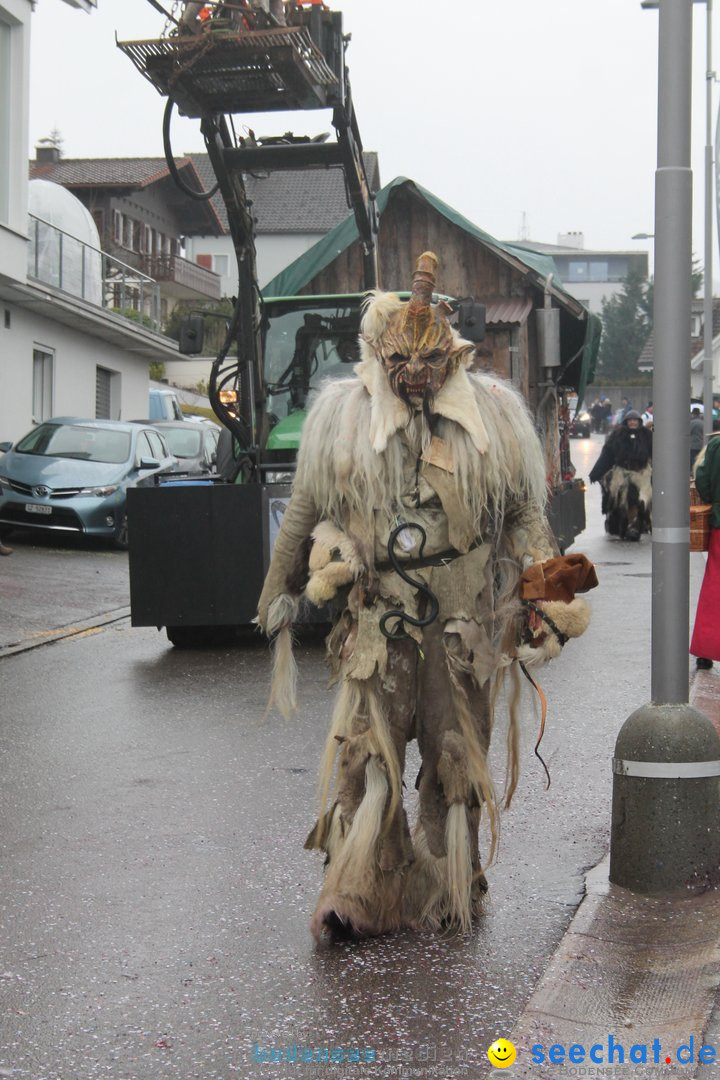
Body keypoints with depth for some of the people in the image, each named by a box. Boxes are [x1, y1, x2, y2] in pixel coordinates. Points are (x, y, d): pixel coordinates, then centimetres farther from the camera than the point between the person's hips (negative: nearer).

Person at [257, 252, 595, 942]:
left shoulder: (489, 414, 5)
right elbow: (305, 512, 14)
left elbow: (522, 511, 9)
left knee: (455, 760, 10)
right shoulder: (342, 414, 5)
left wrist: (544, 593, -1)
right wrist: (279, 593, 19)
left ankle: (449, 887, 24)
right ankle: (353, 894, -2)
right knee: (366, 757, -7)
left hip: (464, 625, 1)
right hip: (375, 621, -1)